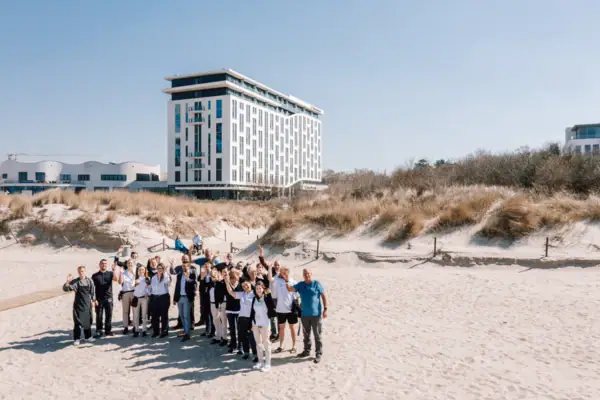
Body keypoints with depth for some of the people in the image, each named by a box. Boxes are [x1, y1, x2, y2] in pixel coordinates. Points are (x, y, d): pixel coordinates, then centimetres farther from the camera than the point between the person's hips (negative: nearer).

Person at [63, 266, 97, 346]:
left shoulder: (89, 281, -1)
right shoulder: (75, 282, -5)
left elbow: (92, 291, 6)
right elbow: (65, 289, -13)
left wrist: (93, 300, 7)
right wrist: (67, 282, -29)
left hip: (87, 304, 2)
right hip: (78, 304, -2)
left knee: (88, 320, 11)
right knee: (78, 321, -2)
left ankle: (88, 336, 25)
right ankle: (76, 338, 7)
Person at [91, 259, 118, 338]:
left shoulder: (110, 273, 6)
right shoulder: (95, 276, 3)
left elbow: (116, 279, -14)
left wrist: (114, 270, -24)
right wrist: (94, 299, -5)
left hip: (108, 298, 1)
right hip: (99, 299, -1)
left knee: (109, 315, 5)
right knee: (99, 316, 4)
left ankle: (108, 330, 16)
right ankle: (99, 331, 15)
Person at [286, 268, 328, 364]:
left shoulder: (317, 284, -6)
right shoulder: (300, 285, 4)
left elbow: (324, 296, -4)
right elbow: (290, 289, -5)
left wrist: (325, 309, -9)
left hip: (316, 314, -4)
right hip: (304, 314, 4)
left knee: (317, 335, 3)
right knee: (306, 335, 18)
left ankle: (318, 354, 12)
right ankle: (307, 351, 33)